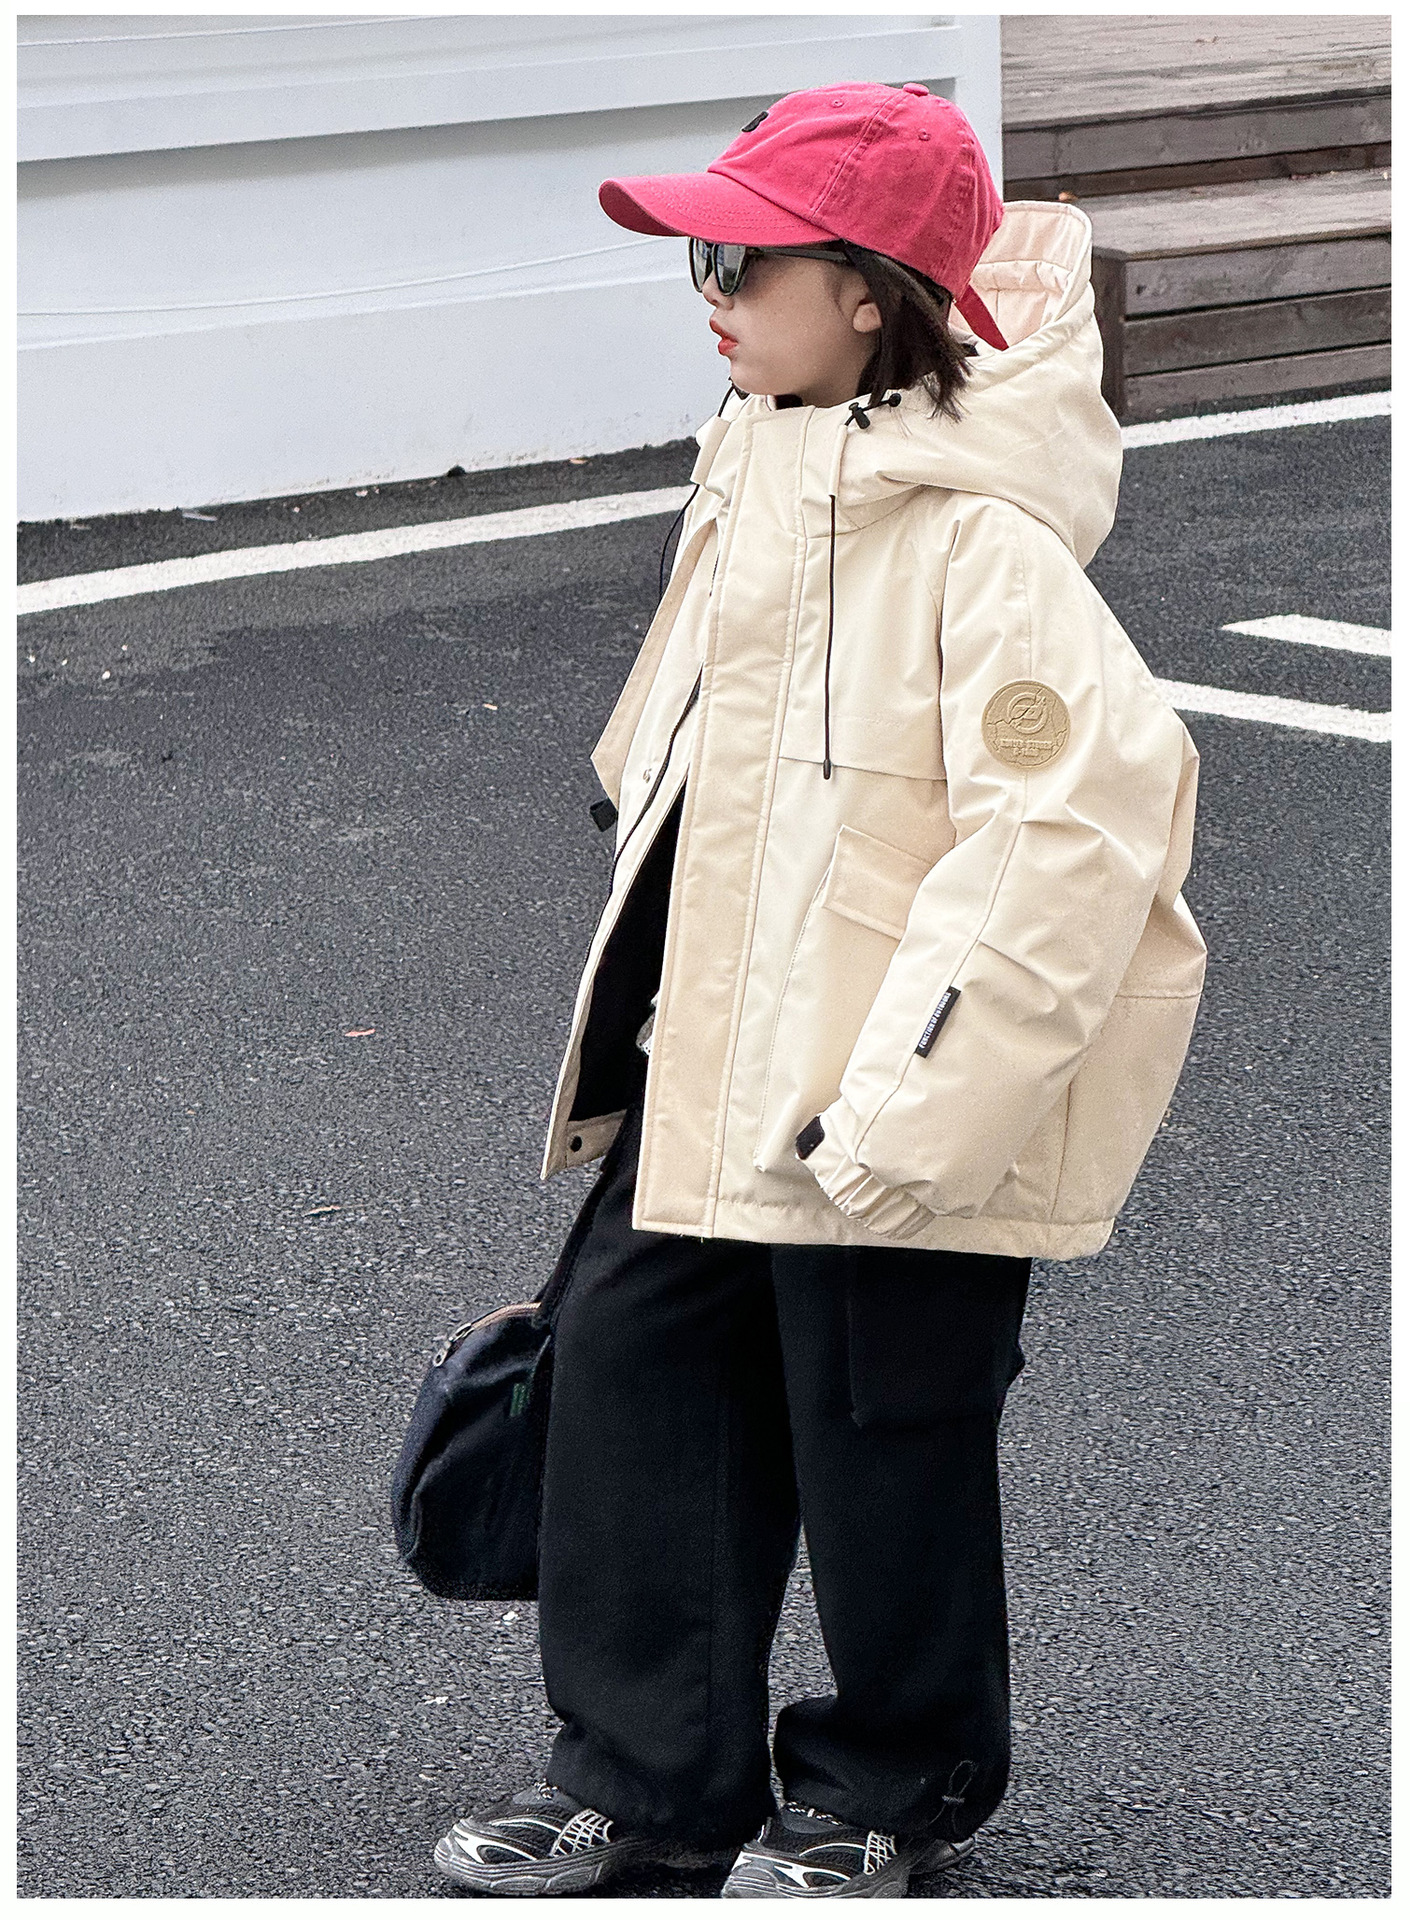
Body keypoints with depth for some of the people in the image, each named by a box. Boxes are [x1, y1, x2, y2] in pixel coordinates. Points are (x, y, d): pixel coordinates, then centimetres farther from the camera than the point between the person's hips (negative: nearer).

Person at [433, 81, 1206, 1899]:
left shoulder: (977, 536, -21)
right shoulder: (757, 480, 9)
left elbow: (1078, 818, -28)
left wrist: (904, 1099, -28)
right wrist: (638, 1051, 20)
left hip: (877, 1106, -9)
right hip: (710, 1072, 9)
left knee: (880, 1433, 7)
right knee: (627, 1355, 13)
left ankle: (886, 1792, 28)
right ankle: (640, 1766, 28)